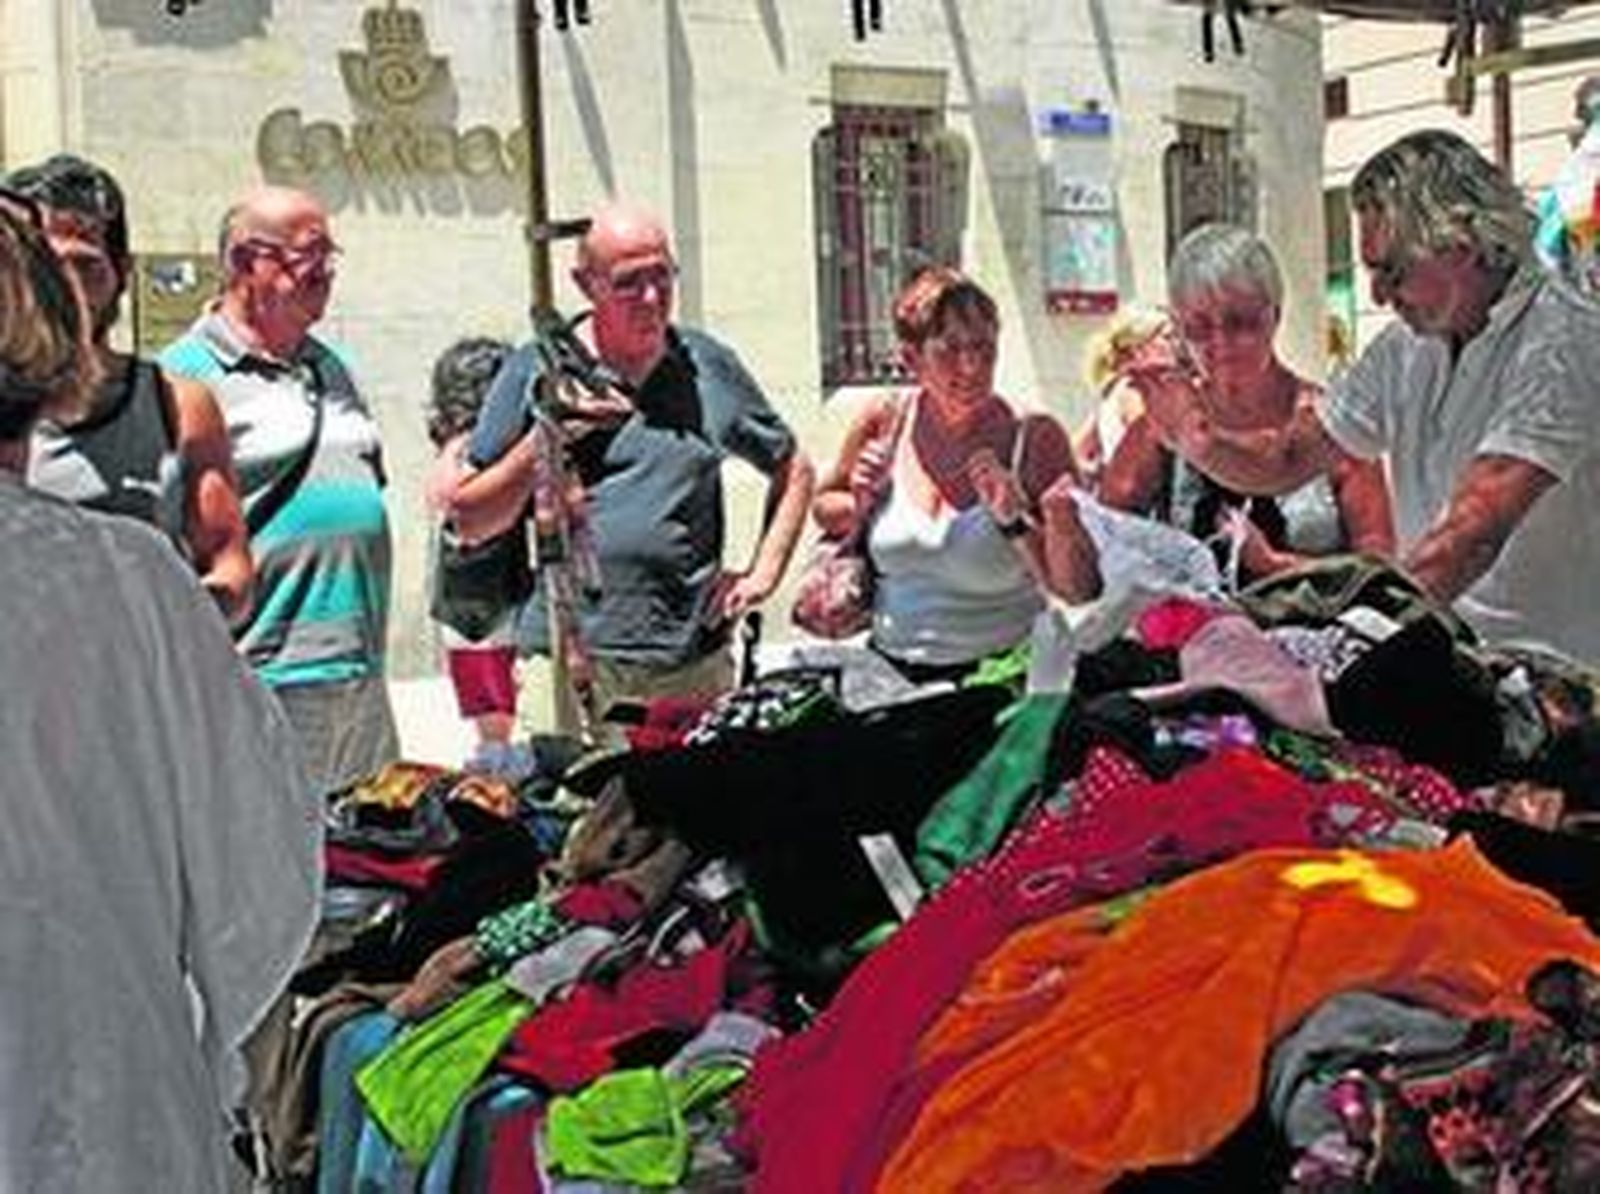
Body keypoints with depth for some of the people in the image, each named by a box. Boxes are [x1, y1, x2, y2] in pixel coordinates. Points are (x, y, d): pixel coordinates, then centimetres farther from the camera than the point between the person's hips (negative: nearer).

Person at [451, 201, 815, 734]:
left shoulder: (711, 367, 10)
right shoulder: (536, 372, 4)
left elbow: (792, 469, 22)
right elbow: (467, 522, 4)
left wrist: (763, 572, 10)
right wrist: (544, 441, -9)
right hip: (569, 662, -2)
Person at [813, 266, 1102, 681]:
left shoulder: (1035, 439, -7)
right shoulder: (883, 423, 2)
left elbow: (1080, 590, -9)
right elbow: (823, 507, 21)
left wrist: (1015, 523, -22)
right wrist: (859, 507, 0)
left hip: (999, 674, -3)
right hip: (890, 671, 4)